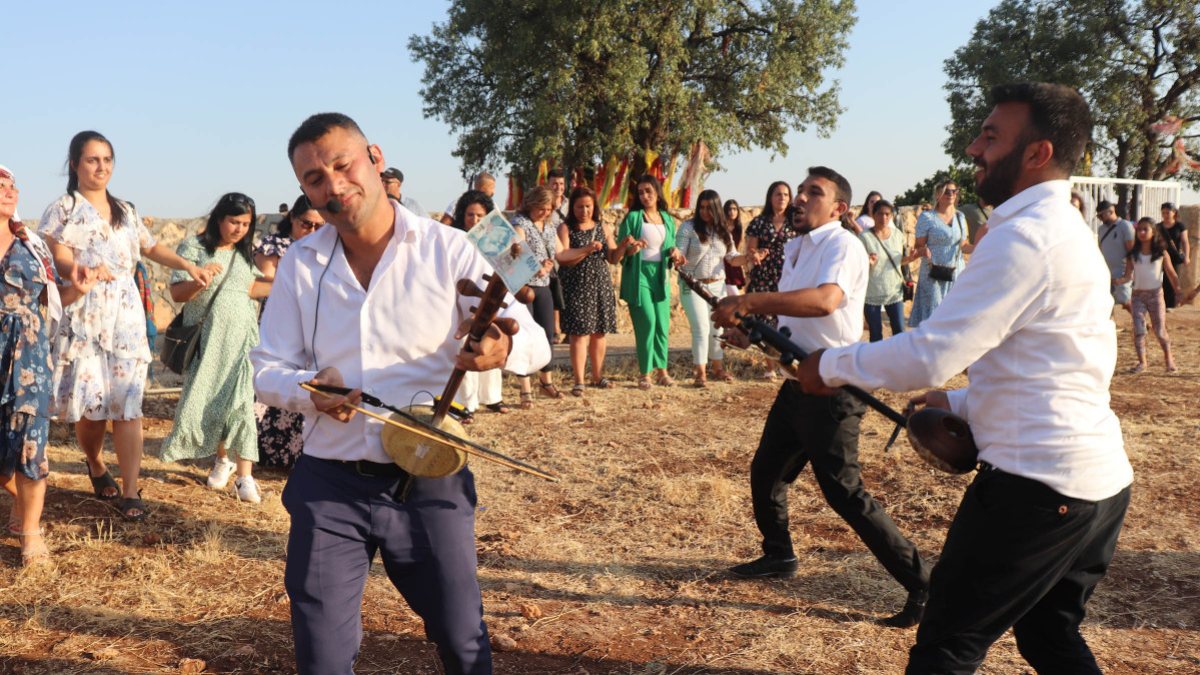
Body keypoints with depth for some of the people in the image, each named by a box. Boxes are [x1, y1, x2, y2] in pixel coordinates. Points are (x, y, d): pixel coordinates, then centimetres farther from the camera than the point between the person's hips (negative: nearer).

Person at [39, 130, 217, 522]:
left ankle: (130, 492, -7)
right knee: (90, 403, -1)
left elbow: (152, 247, 28)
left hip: (125, 320, 3)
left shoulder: (125, 211, 16)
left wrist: (189, 266, 15)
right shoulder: (62, 210, 0)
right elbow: (59, 260, -11)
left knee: (126, 403, -6)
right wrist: (87, 271, -33)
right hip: (81, 321, -3)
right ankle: (96, 465, 29)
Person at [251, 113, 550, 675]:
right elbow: (267, 368, 6)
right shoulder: (299, 263, 3)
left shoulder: (446, 249, -5)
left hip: (429, 483, -1)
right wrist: (307, 390, -18)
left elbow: (536, 343, -8)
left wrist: (503, 349, -33)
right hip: (329, 484, 2)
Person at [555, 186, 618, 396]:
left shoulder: (604, 228, 13)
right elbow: (563, 258, -11)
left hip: (601, 283, 4)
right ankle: (578, 382, -8)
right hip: (577, 285, -4)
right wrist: (586, 250, -18)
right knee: (580, 331, -9)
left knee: (600, 331, 6)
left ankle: (597, 376, 19)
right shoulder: (566, 228, 0)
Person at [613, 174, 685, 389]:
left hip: (660, 275, 4)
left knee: (662, 324, 3)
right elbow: (618, 254, -3)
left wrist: (674, 253, -2)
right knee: (647, 322, -10)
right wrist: (630, 249, -23)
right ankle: (645, 373, -1)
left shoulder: (668, 220, 12)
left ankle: (662, 371, 13)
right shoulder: (633, 217, -1)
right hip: (638, 275, -4)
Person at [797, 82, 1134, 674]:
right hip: (1100, 481, 10)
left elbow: (930, 355, -21)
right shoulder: (1069, 232, 15)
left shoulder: (1023, 237, -17)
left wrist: (832, 365, -7)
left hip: (1039, 483, -10)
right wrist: (965, 403, 15)